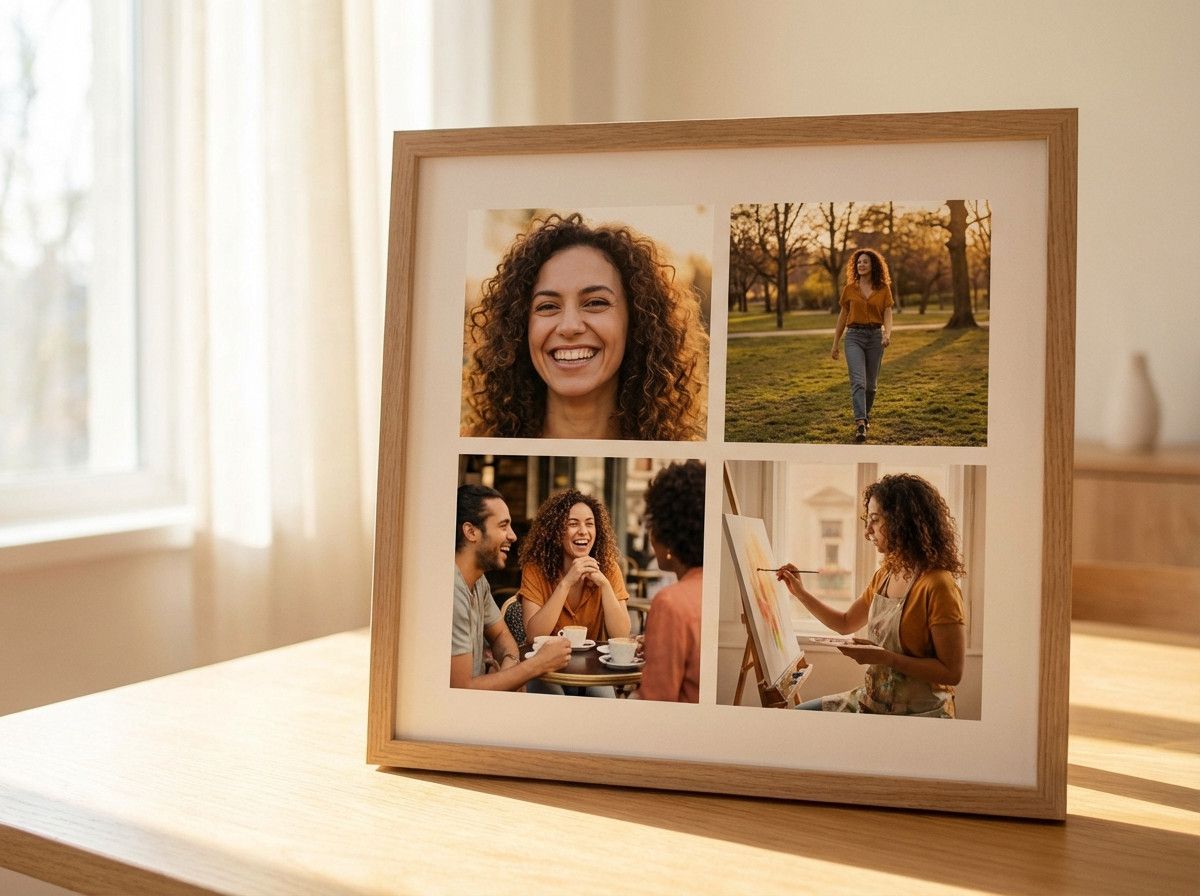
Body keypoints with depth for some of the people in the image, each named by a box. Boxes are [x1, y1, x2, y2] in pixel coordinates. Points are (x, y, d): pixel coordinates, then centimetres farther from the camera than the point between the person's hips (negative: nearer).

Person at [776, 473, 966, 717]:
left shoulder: (937, 587, -19)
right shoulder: (885, 574, 8)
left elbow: (952, 672, -20)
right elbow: (846, 623, 23)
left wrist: (885, 658, -24)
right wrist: (801, 593, 13)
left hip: (917, 714, -8)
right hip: (871, 701, 8)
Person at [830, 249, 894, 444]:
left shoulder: (883, 289, 3)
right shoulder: (850, 289, 5)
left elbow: (888, 315, -2)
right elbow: (842, 317, 11)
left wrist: (887, 334, -23)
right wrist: (835, 344, 12)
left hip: (875, 336, 1)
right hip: (854, 336, -1)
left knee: (871, 383, 11)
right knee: (858, 381, -16)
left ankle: (866, 415, 35)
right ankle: (860, 424, -26)